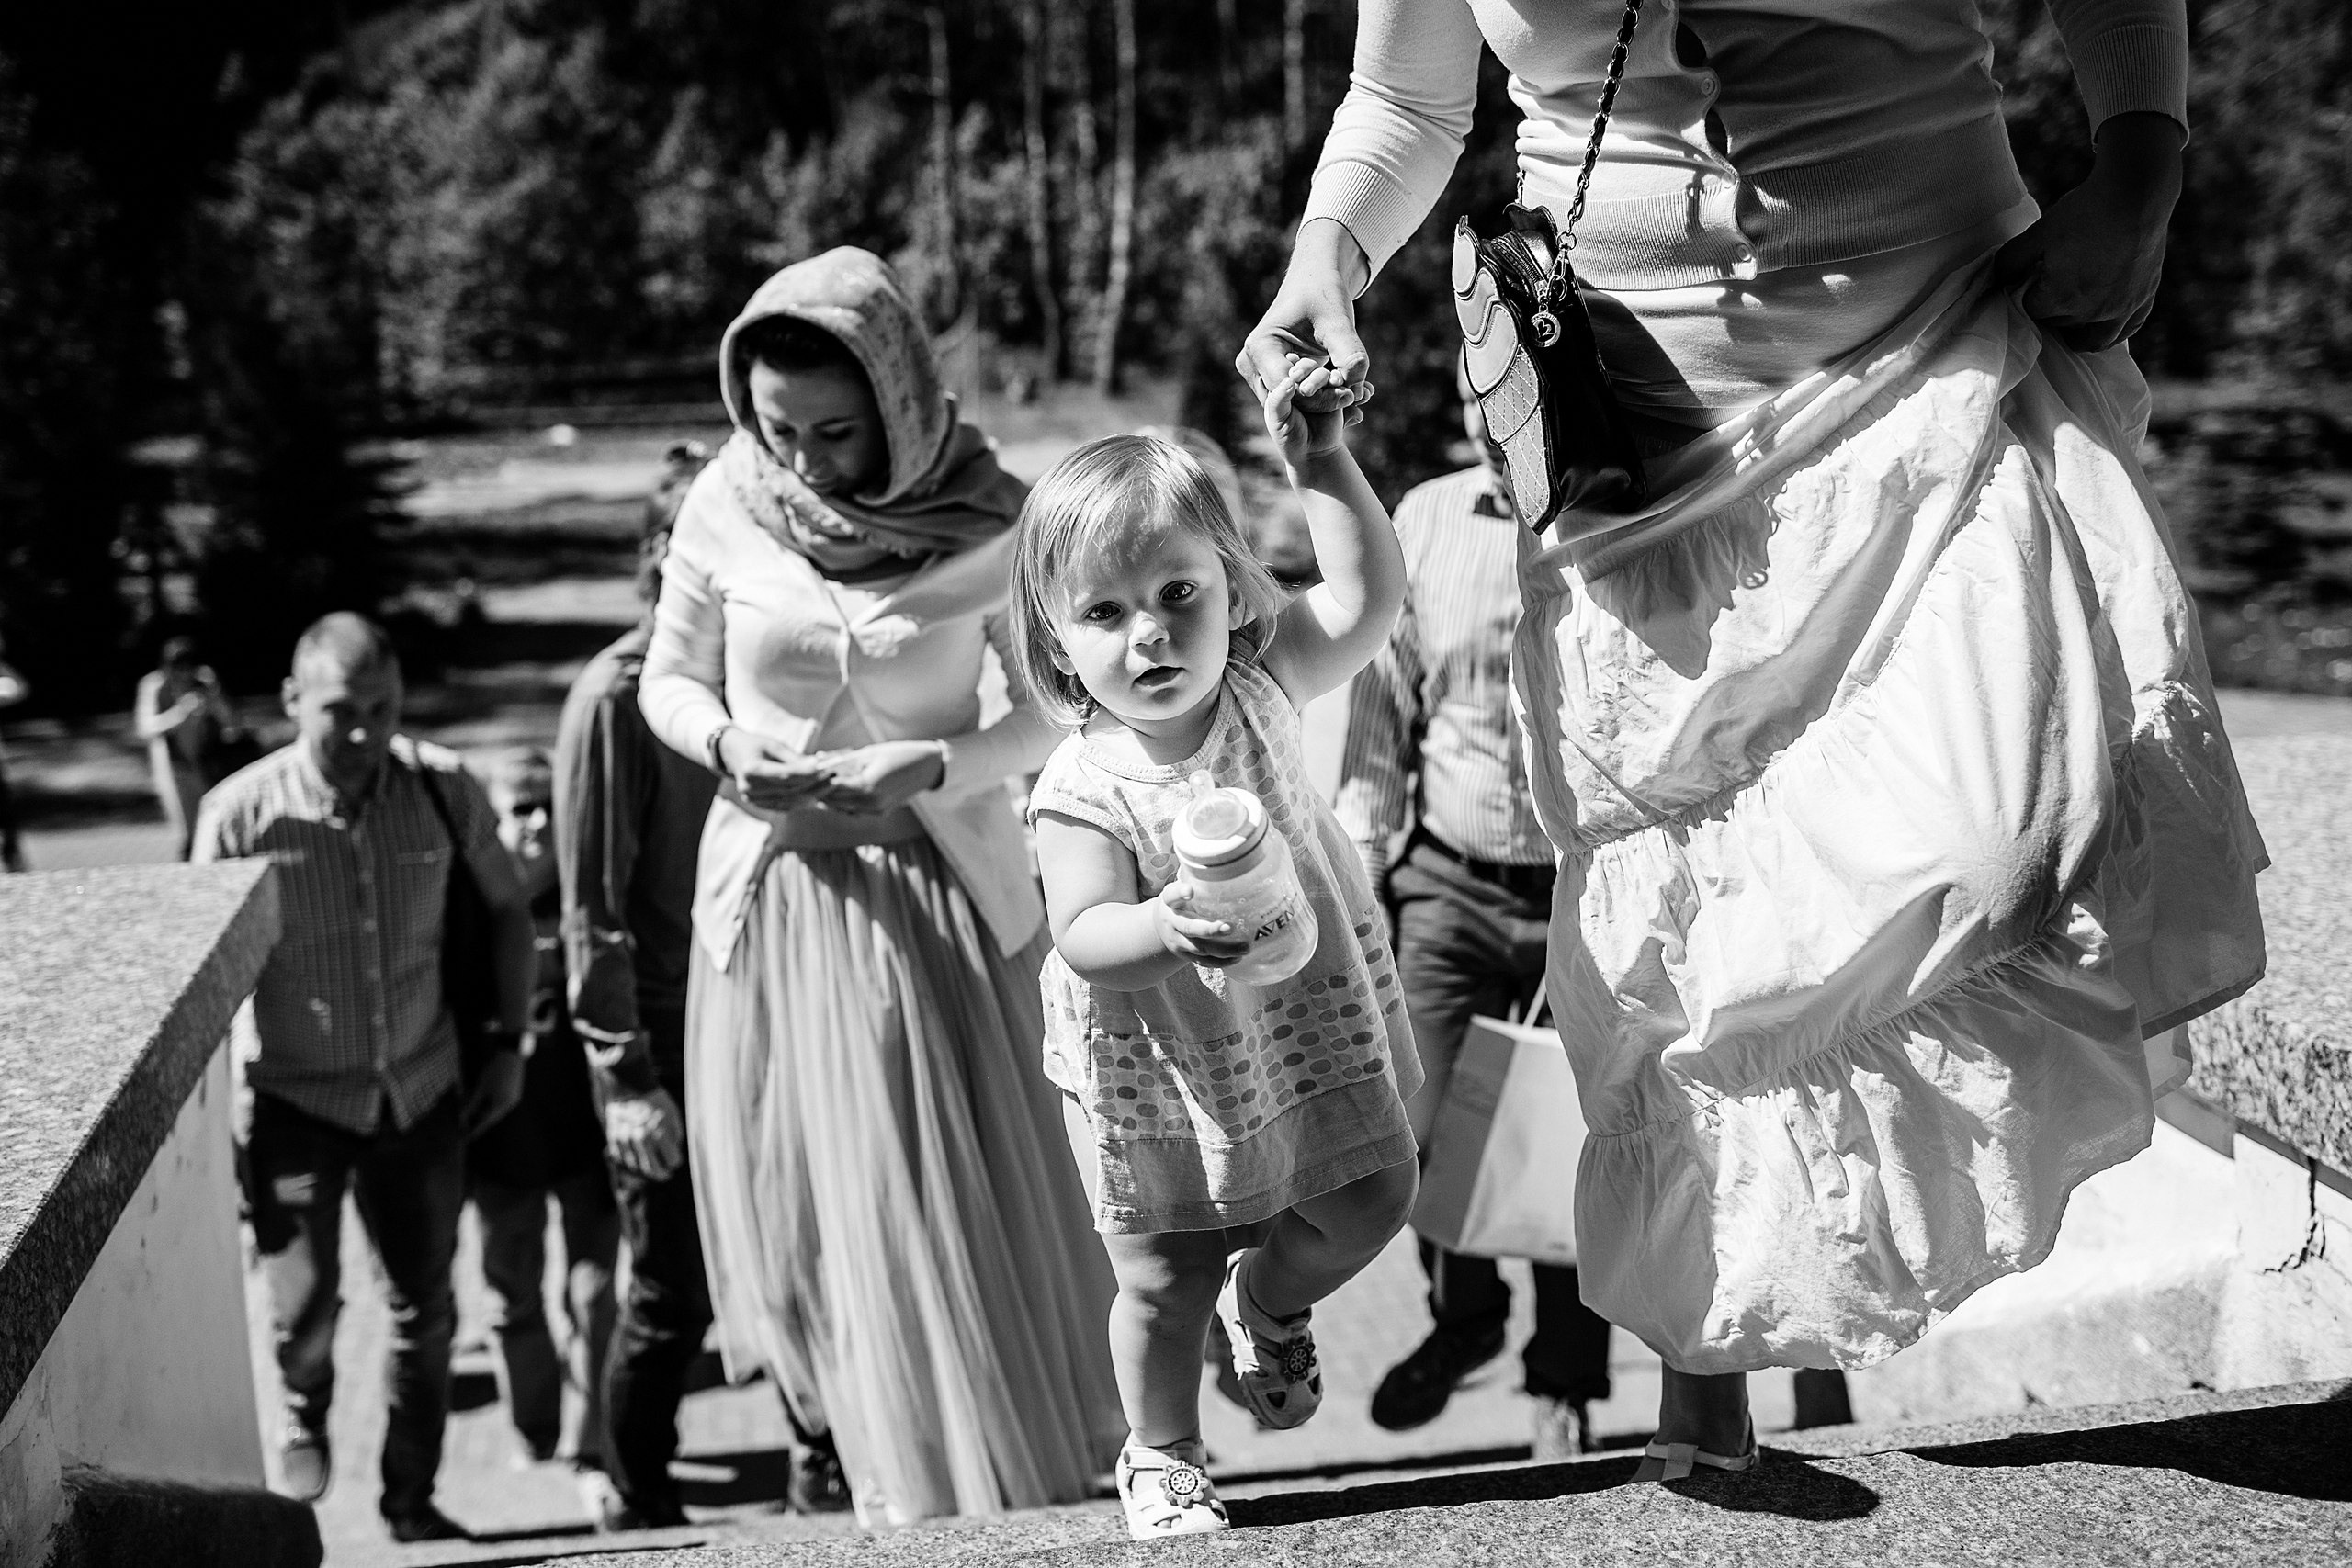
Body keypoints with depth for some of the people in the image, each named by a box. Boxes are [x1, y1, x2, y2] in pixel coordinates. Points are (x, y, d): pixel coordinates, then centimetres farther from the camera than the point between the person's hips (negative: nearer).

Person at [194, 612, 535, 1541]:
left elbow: (506, 909, 8)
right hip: (295, 1102, -2)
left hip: (421, 1095, 3)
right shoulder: (240, 814, -16)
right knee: (304, 1311, -8)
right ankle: (302, 1420, 27)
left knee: (426, 1309, 10)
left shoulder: (442, 789, -10)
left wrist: (509, 1043, 4)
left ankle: (411, 1501, 29)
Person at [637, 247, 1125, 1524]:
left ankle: (1017, 1504, 15)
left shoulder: (984, 519, -11)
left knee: (960, 1209, -2)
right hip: (775, 889, 2)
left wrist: (928, 767, -19)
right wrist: (724, 746, -13)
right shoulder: (723, 511, -6)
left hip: (938, 893, -2)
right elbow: (667, 680, 9)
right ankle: (908, 1510, 25)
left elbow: (1054, 707, -3)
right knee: (814, 1214, 7)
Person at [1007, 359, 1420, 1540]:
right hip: (1162, 1066, -3)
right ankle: (1161, 1456, 32)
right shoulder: (1082, 791, -24)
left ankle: (1266, 1303, 43)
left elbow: (1366, 598, -16)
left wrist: (1319, 461, -22)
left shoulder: (1256, 687, -12)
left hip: (1310, 1015, 4)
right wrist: (1164, 930, -51)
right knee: (1164, 1276, 9)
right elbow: (1084, 938, -31)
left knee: (1371, 1200, 13)